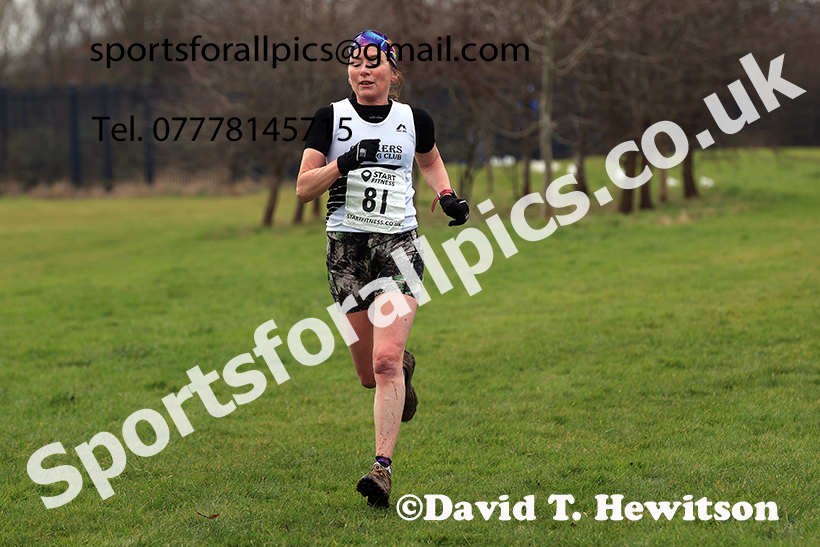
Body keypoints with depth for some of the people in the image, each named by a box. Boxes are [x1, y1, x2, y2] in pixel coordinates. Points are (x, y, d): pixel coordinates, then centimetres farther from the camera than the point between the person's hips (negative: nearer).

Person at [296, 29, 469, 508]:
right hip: (346, 247, 1)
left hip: (398, 242, -1)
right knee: (370, 372, 8)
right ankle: (406, 365, 45)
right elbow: (303, 188, -3)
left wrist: (447, 194, 9)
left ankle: (383, 467, -19)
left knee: (386, 362, -18)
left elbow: (430, 160, 28)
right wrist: (343, 164, -20)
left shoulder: (414, 120, 5)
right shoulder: (331, 118, 2)